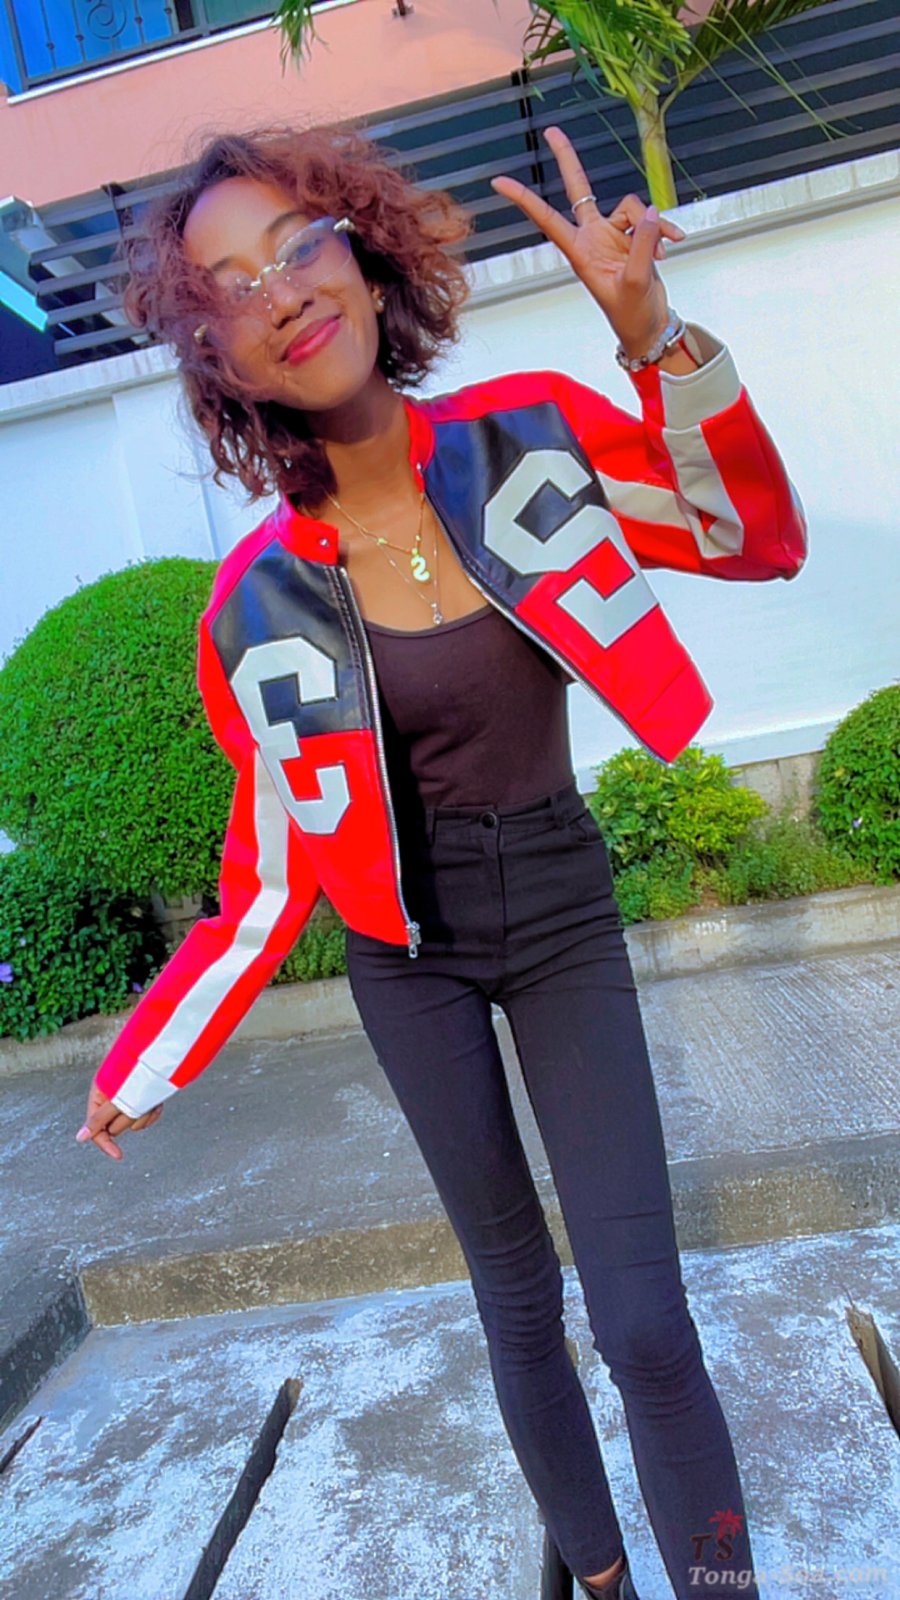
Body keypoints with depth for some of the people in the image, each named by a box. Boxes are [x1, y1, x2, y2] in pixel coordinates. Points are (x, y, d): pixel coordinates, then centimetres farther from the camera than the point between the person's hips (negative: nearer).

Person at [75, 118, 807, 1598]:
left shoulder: (533, 434, -11)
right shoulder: (260, 604, -13)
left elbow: (761, 541, -3)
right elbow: (276, 866, -5)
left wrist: (651, 335, -17)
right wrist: (148, 1066, 0)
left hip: (563, 913, 0)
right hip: (409, 954, 0)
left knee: (646, 1322, -4)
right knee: (518, 1301, 14)